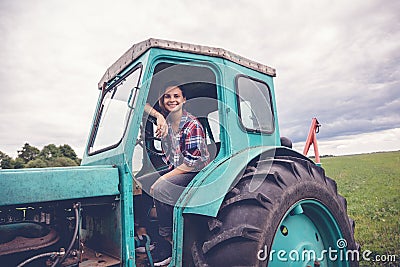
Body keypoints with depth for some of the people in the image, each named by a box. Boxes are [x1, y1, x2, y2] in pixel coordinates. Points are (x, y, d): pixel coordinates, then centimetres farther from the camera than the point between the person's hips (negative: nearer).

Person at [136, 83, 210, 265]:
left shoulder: (192, 125, -18)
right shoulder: (165, 119, 2)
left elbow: (191, 163, -21)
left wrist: (163, 178, -21)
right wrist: (159, 116, -14)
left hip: (196, 173, -8)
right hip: (173, 169, 8)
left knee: (159, 188, -31)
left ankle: (167, 244, -19)